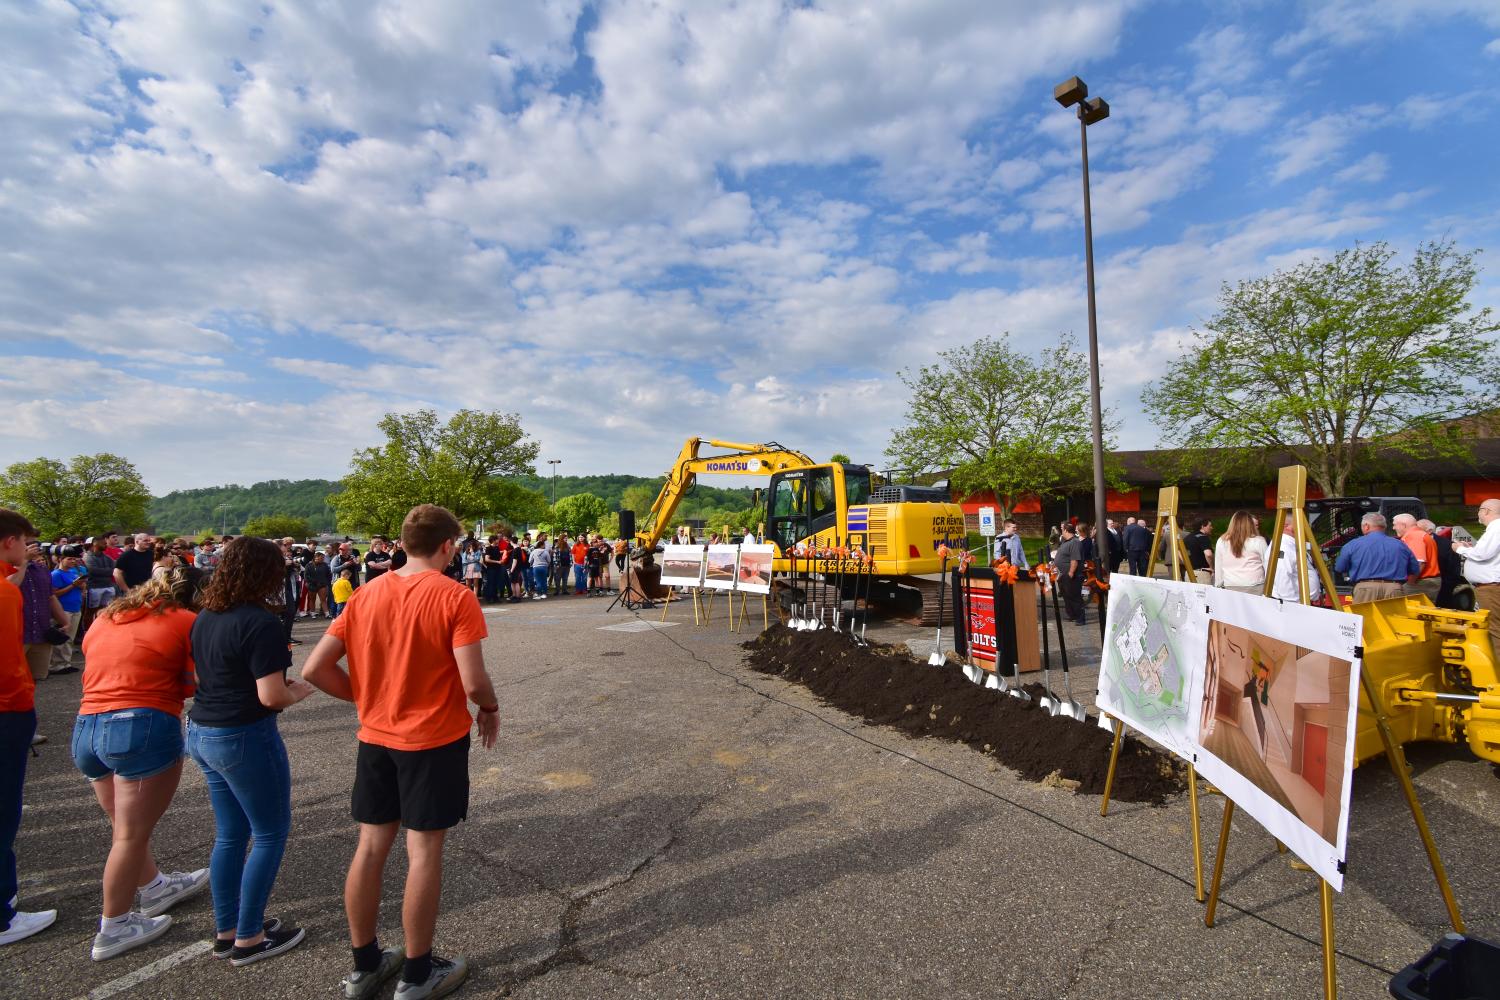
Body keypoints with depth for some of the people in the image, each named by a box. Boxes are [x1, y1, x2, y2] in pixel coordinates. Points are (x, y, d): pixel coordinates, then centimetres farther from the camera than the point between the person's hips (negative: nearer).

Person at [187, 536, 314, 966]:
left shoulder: (206, 616, 4)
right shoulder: (260, 622, -22)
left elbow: (210, 673, 16)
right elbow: (271, 696, -24)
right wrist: (299, 690, -4)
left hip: (202, 732, 9)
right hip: (244, 737, -8)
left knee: (230, 834, 20)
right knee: (270, 832, 9)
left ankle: (225, 930, 32)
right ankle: (249, 938, 19)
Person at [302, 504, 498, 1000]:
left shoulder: (366, 595, 0)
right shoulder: (455, 598, -17)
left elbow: (315, 668, 0)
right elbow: (473, 682, -21)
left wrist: (365, 697, 12)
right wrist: (490, 709, -1)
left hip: (375, 738, 6)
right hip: (434, 740, -5)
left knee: (371, 847, 17)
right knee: (424, 852, 7)